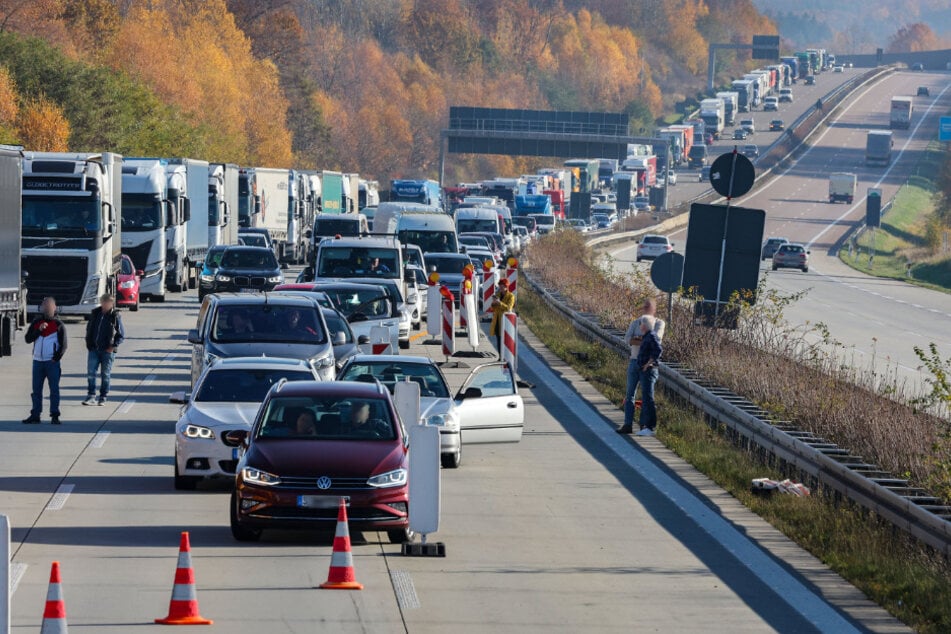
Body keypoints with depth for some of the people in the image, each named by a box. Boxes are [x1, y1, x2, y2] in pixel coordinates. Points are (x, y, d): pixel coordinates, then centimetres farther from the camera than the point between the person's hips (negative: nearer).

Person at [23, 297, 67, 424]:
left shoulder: (58, 325, 0)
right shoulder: (36, 322, 11)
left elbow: (63, 345, -1)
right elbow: (28, 339, 3)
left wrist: (56, 358, -12)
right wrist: (39, 330, -11)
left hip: (52, 362, -4)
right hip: (37, 361, 4)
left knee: (54, 389, -5)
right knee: (36, 389, 5)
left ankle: (55, 415, -3)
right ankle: (35, 415, 9)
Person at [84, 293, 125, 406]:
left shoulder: (115, 316, -5)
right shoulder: (95, 313, 5)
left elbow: (121, 334, -2)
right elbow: (89, 328, 18)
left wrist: (113, 346, -11)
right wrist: (89, 343, 7)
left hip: (107, 350, -3)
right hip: (94, 349, 3)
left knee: (105, 375, 3)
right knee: (91, 373, -3)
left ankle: (103, 398, 12)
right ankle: (91, 397, 2)